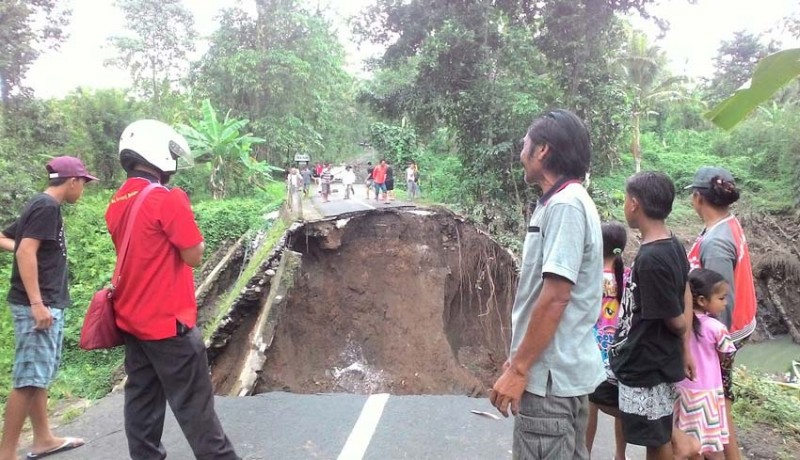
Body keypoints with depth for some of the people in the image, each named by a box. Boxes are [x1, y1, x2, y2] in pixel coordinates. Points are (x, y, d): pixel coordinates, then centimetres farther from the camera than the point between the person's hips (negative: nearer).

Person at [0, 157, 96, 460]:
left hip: (48, 304, 10)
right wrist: (37, 303, -25)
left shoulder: (39, 205, 15)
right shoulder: (47, 207, -13)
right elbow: (25, 252, -23)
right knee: (29, 378, -5)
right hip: (37, 306, -10)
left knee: (40, 376, 16)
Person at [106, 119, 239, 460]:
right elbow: (194, 256, -14)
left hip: (131, 320, 8)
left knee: (141, 399, 14)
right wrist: (193, 234, 3)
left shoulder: (116, 204, 7)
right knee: (193, 405, 1)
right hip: (168, 321, -8)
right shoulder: (168, 198, -17)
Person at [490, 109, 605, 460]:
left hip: (551, 373, -9)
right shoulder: (561, 203, 12)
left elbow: (555, 297, -23)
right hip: (564, 368, 9)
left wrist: (519, 369, -18)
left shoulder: (565, 205, -18)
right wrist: (519, 357, 19)